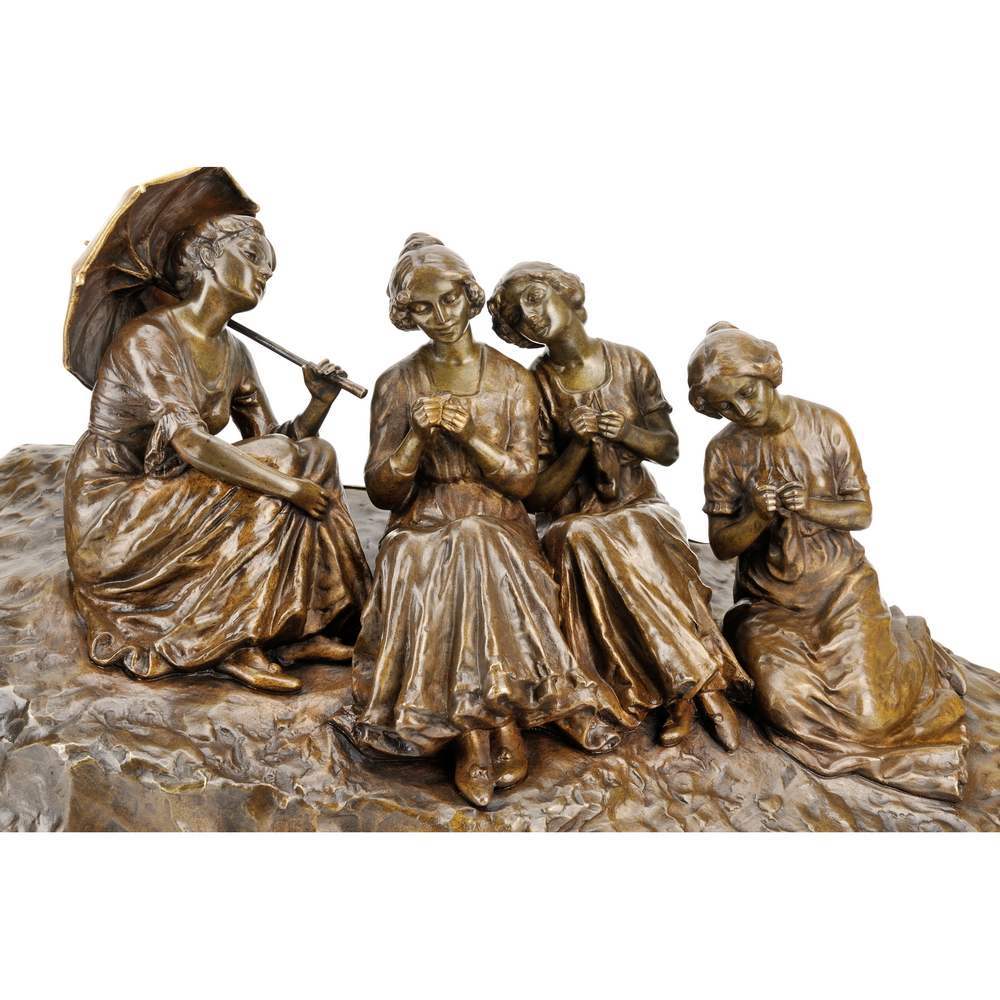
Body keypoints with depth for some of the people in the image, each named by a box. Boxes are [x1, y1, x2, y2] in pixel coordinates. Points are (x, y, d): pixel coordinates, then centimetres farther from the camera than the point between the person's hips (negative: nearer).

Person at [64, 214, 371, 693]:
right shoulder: (148, 337, -16)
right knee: (272, 477, -23)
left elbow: (276, 439, 4)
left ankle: (295, 631, -9)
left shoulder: (234, 355, 8)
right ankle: (235, 646, -15)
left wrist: (319, 402, -14)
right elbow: (188, 441, -27)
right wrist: (284, 485, -29)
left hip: (166, 503, 8)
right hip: (110, 514, -8)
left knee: (314, 456, -5)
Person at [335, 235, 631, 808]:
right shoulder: (397, 385, 6)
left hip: (498, 529, 0)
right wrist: (416, 434, -15)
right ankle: (499, 736, -25)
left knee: (478, 559, -35)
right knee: (427, 578, -34)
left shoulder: (513, 380, 5)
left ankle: (477, 738, -25)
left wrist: (470, 434, -15)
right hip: (422, 530, 1)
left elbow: (523, 480, -1)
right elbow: (383, 493, 2)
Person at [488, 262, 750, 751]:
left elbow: (669, 449, 5)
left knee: (644, 542, -32)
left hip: (637, 503, 1)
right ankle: (703, 685, -24)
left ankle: (681, 693, -20)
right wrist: (577, 444, -22)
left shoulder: (630, 362, -2)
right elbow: (536, 496, -8)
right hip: (572, 517, -1)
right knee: (584, 543, -34)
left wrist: (629, 432, -15)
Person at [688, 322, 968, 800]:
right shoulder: (723, 451, -5)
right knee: (787, 703, -23)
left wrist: (809, 506, -22)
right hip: (769, 598, 1)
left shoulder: (827, 426, -6)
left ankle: (903, 642, 22)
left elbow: (861, 513, -2)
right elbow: (721, 544, -2)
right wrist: (759, 517, -23)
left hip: (839, 584, -1)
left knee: (869, 711, -14)